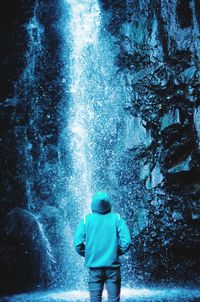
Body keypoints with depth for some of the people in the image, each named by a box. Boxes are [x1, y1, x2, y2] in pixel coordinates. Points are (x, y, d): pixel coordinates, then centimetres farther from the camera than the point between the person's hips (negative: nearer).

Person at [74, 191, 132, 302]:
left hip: (94, 265, 1)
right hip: (113, 265, 0)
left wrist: (88, 255, 9)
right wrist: (117, 252, 7)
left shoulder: (86, 219, -2)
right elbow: (126, 241, -9)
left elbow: (78, 243, -7)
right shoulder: (117, 218, -3)